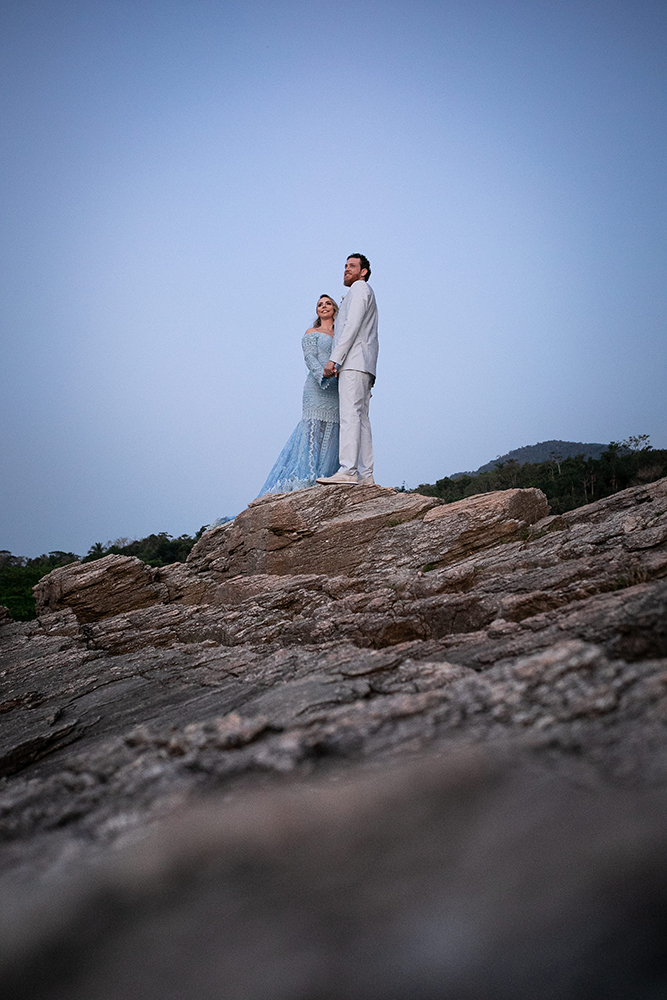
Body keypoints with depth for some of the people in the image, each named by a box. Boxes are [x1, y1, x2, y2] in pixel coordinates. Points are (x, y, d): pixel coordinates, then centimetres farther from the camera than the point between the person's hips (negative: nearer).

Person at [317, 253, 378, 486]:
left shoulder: (360, 288, 2)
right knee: (361, 418, 3)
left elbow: (352, 326, -12)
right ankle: (365, 475, -2)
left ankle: (348, 470, -28)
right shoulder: (366, 294, 32)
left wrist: (334, 358, -17)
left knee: (350, 414, -19)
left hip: (354, 362, -10)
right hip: (363, 365, 10)